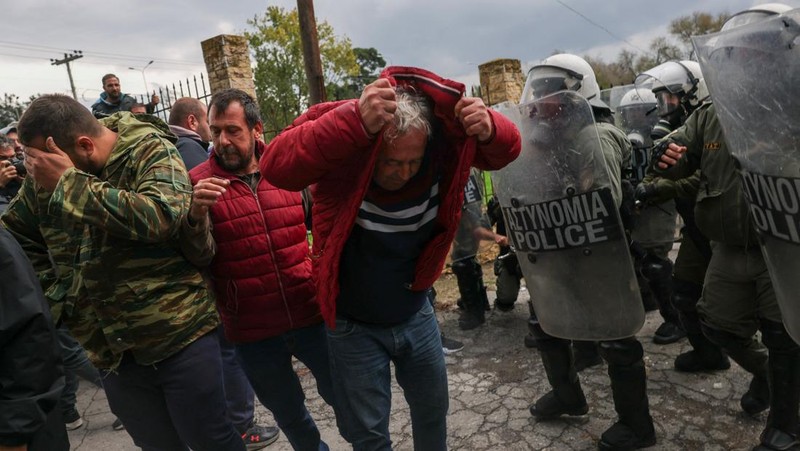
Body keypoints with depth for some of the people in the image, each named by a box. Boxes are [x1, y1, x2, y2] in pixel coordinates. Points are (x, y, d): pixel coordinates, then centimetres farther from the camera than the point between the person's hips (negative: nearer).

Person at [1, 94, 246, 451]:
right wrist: (59, 294, 7)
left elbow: (161, 216, -29)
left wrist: (69, 182, -23)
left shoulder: (150, 151, -11)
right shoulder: (44, 175, 5)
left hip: (181, 335, -5)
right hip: (111, 351, 6)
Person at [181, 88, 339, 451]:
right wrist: (197, 216, -28)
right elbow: (199, 258, -11)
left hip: (312, 315, 1)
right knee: (288, 414, 20)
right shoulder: (197, 183, -6)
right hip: (253, 333, 0)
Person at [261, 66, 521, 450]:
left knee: (433, 412, 22)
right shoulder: (339, 142, -25)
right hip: (354, 326, -3)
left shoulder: (440, 141, -14)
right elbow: (276, 166, -41)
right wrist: (355, 123, -55)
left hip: (416, 314, 4)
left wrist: (489, 129, -34)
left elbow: (505, 150, -9)